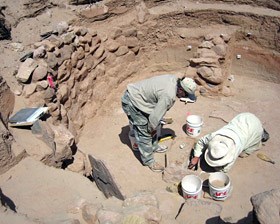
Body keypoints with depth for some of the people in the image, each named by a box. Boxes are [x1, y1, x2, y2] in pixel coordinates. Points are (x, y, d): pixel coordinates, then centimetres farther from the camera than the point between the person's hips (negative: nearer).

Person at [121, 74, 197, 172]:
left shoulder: (174, 79, -3)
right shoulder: (169, 96, -30)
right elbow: (155, 117, -25)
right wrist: (152, 129, -5)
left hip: (134, 93, 10)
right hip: (132, 102, -10)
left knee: (152, 127, 21)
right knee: (144, 133, 0)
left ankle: (154, 147, 41)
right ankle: (148, 161, 17)